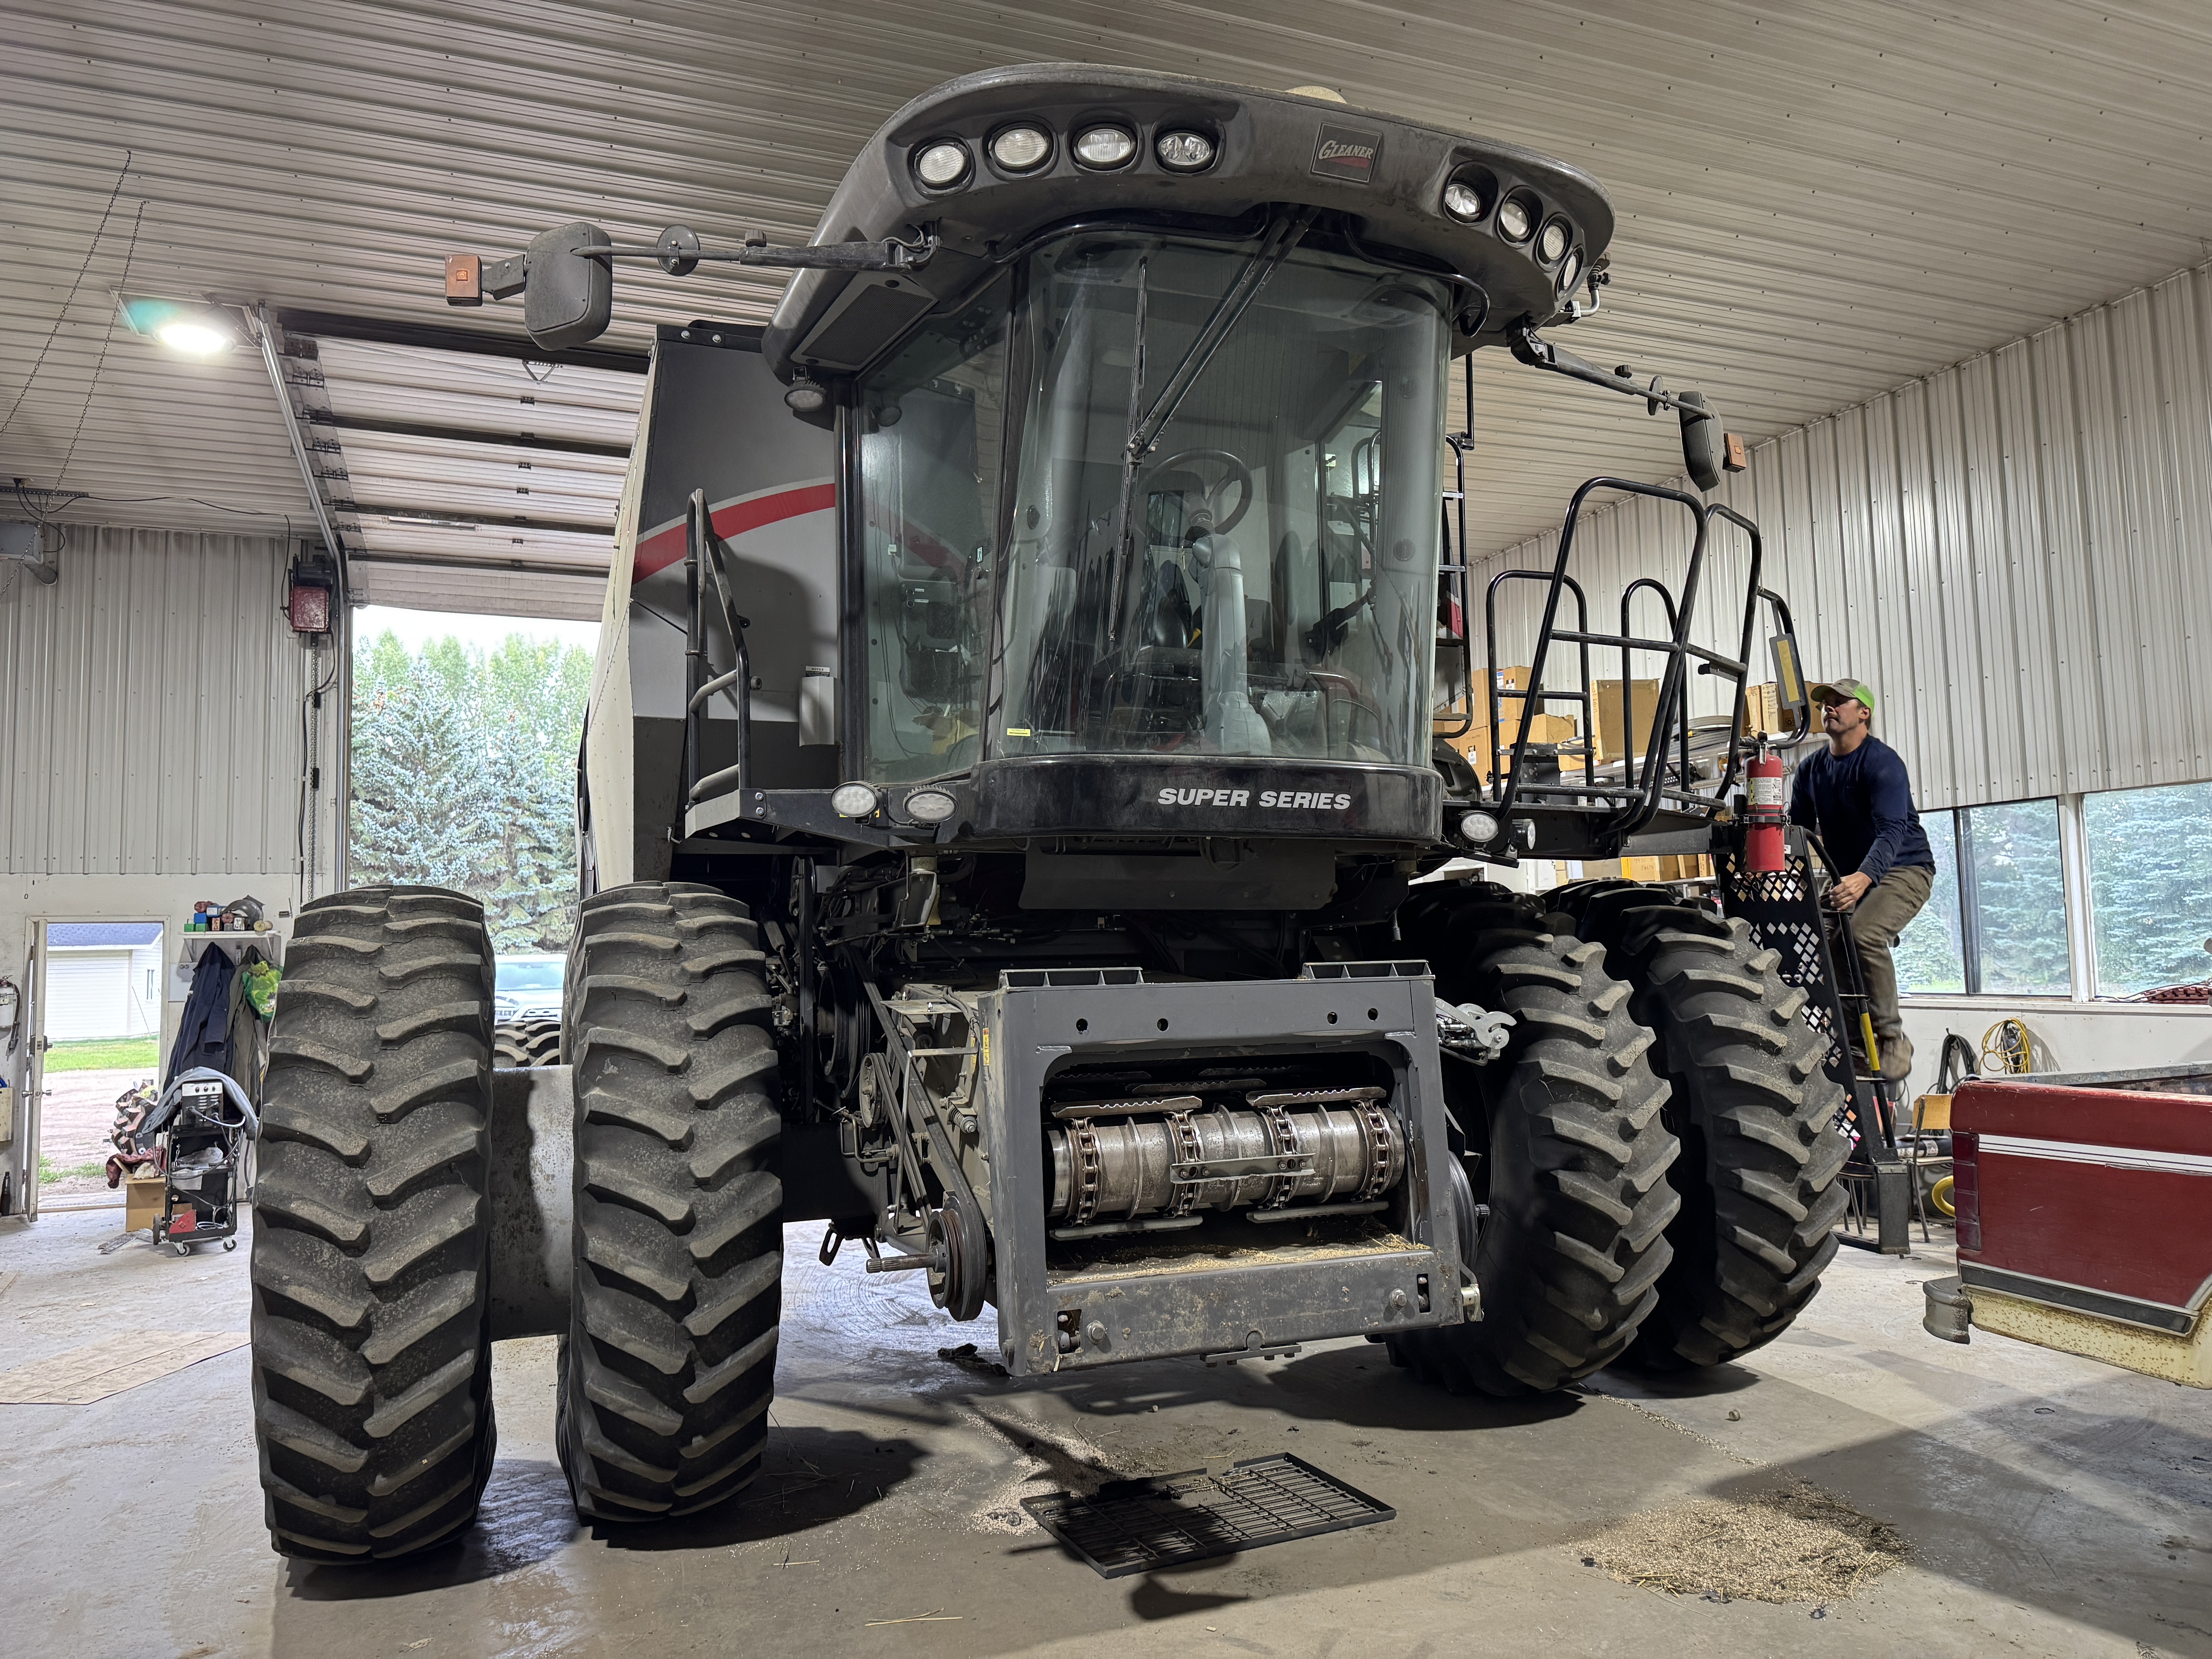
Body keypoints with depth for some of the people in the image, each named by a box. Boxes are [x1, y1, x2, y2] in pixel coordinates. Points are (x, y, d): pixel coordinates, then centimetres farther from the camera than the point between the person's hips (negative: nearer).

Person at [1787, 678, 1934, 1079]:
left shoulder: (1882, 762, -15)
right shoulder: (1811, 768, 8)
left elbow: (1892, 830, -28)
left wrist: (1864, 877, -45)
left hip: (1902, 869, -7)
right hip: (1848, 876, 7)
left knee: (1863, 934, -32)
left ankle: (1892, 1040, -17)